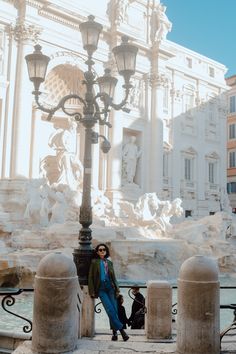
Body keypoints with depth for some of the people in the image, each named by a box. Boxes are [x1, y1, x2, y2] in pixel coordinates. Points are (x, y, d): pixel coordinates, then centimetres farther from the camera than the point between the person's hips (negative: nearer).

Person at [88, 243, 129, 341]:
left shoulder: (109, 263, 13)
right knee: (110, 310, -15)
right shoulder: (94, 262, 3)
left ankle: (115, 332, 8)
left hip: (110, 288, 3)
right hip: (101, 289, -3)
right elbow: (91, 277, 1)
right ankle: (121, 330, -11)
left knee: (114, 310, -2)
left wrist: (117, 289, 8)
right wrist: (92, 291, -5)